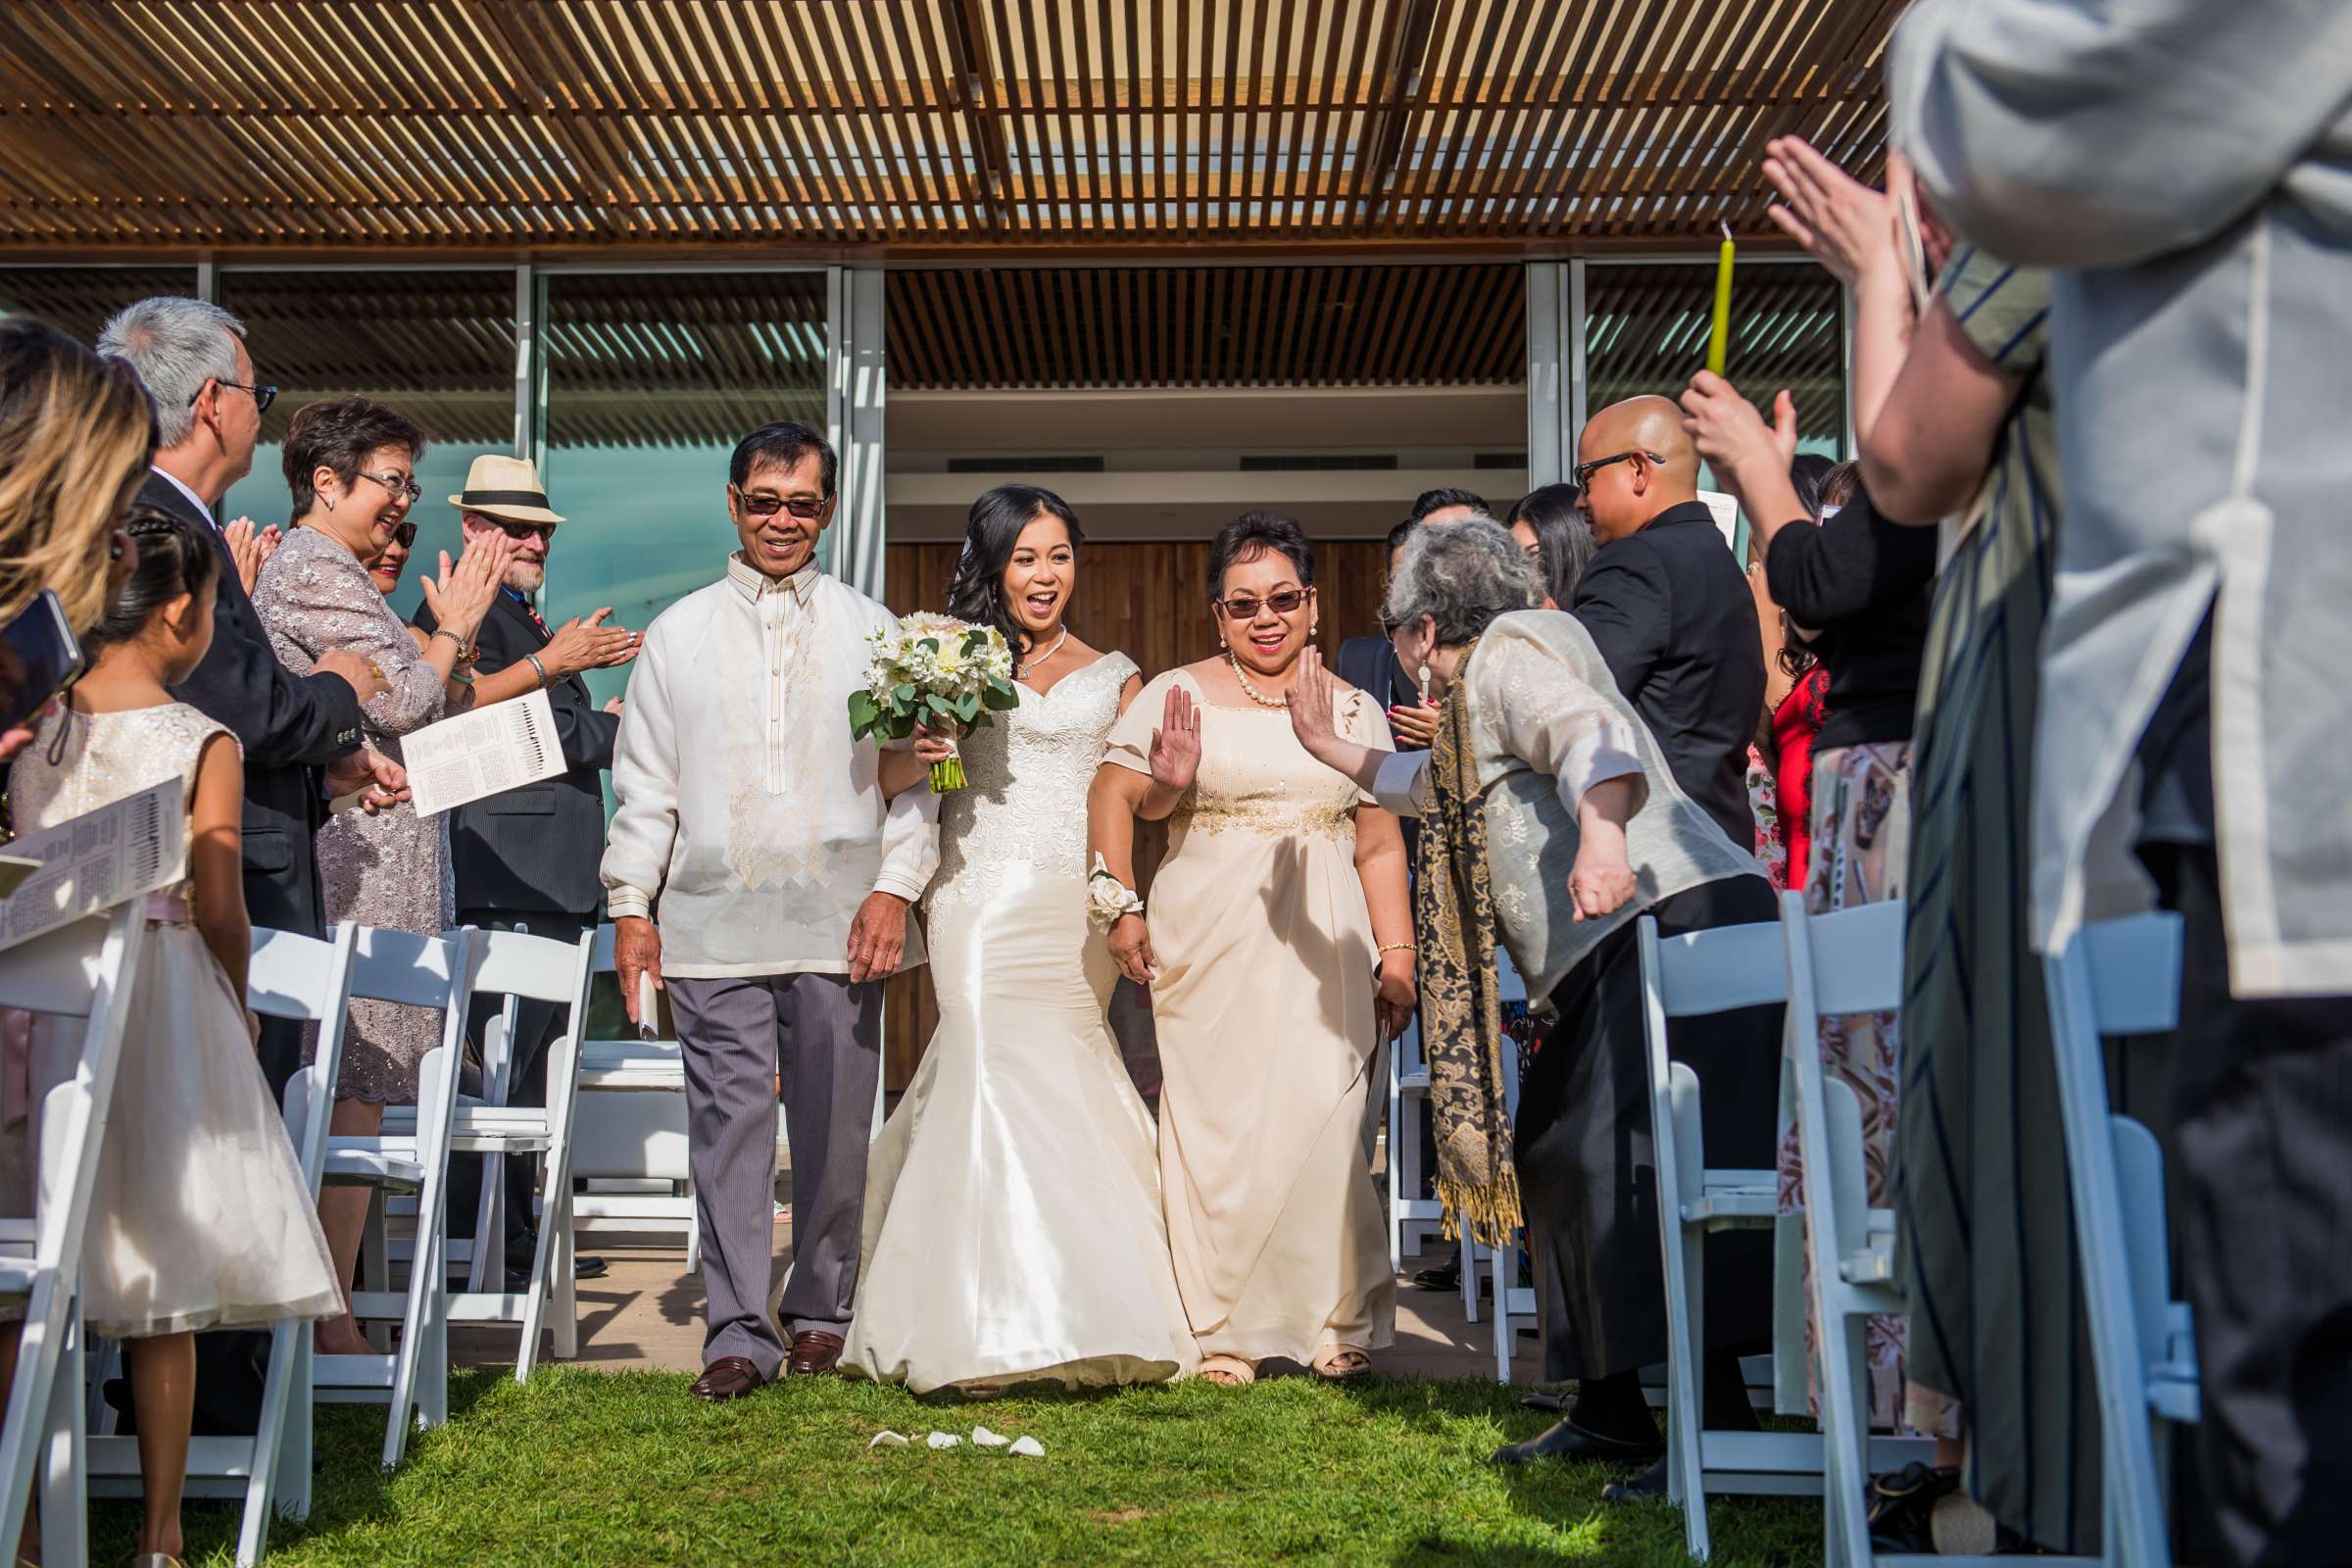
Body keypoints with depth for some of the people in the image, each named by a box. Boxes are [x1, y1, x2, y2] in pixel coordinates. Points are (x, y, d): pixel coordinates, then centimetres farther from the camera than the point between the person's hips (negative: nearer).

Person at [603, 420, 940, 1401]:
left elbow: (913, 773, 7)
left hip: (841, 923, 0)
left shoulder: (871, 630, 11)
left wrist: (896, 887, -4)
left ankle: (822, 1312, 21)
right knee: (729, 1122, -4)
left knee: (835, 1127, 5)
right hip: (714, 924, 0)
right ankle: (739, 1332, 1)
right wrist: (630, 903, 3)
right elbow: (645, 781, 10)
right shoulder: (678, 633, 12)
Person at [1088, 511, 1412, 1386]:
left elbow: (1379, 846, 13)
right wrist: (1120, 910, -12)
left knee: (1325, 1123, -1)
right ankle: (1224, 1329, 12)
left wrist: (1396, 955, 6)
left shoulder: (1354, 711, 14)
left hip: (1321, 954, 2)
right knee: (1216, 1124, 0)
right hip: (1210, 949, -2)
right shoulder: (1176, 696, 5)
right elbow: (1112, 800, 1)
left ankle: (1334, 1322, 15)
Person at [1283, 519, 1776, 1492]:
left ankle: (1724, 1422, -19)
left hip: (1668, 918, -11)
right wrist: (1332, 750, 52)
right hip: (1618, 951, 11)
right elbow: (1447, 790, 47)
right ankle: (1610, 1412, 20)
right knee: (1560, 1159, 14)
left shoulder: (1509, 649, -3)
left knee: (1631, 1161, -18)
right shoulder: (1484, 689, 28)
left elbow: (1589, 728, -24)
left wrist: (1602, 830, -43)